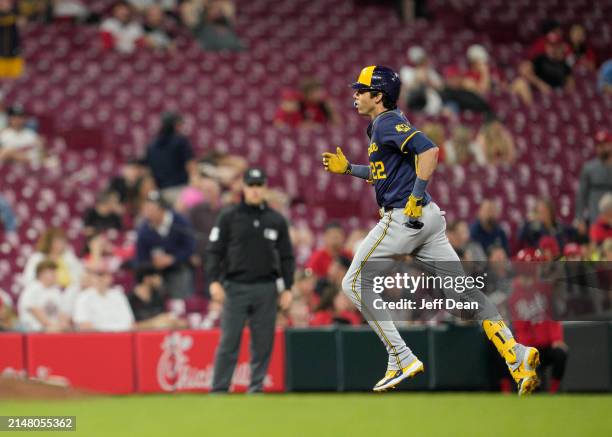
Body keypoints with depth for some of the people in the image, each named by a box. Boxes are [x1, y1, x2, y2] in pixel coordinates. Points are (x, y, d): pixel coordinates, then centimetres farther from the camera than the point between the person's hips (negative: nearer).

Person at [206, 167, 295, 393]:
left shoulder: (276, 220, 9)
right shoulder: (229, 216, 3)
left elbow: (286, 256, 12)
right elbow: (215, 251, 1)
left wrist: (287, 288, 6)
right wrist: (214, 281, -9)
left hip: (266, 289, 2)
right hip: (235, 287, -2)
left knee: (263, 342, 2)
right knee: (229, 341, -6)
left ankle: (256, 388, 10)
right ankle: (219, 390, -4)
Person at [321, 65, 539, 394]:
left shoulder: (388, 123, -9)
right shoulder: (382, 125, 21)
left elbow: (429, 151, -24)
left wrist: (416, 198, -23)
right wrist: (348, 168, 26)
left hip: (405, 218, -10)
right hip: (426, 219, 10)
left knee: (354, 283, 0)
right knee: (462, 288, 2)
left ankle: (401, 359, -6)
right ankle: (516, 354, -10)